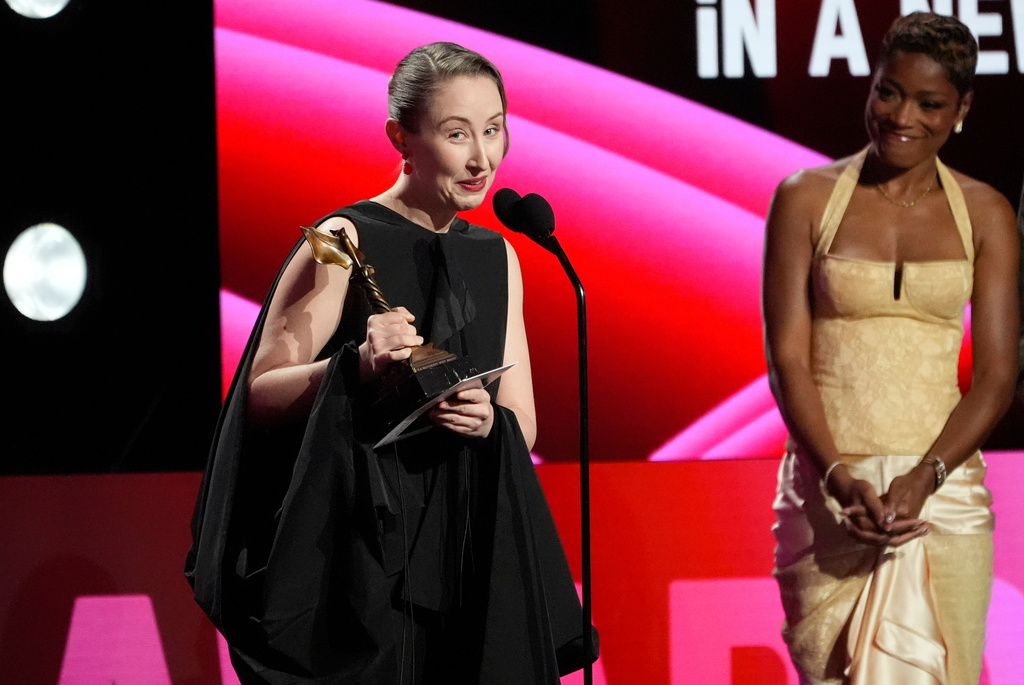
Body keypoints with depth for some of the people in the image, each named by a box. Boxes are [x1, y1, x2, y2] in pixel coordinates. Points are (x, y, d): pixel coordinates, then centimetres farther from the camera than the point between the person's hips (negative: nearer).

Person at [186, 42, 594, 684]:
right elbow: (261, 394, -11)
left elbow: (524, 425, 10)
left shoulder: (496, 257, 12)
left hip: (472, 559, 6)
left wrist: (486, 420, -12)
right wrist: (356, 367, -27)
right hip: (360, 553, -5)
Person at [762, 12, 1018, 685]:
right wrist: (839, 476, -16)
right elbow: (787, 357, -2)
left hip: (944, 492, 1)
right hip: (826, 493, -1)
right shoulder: (806, 199, 3)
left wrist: (921, 480, -14)